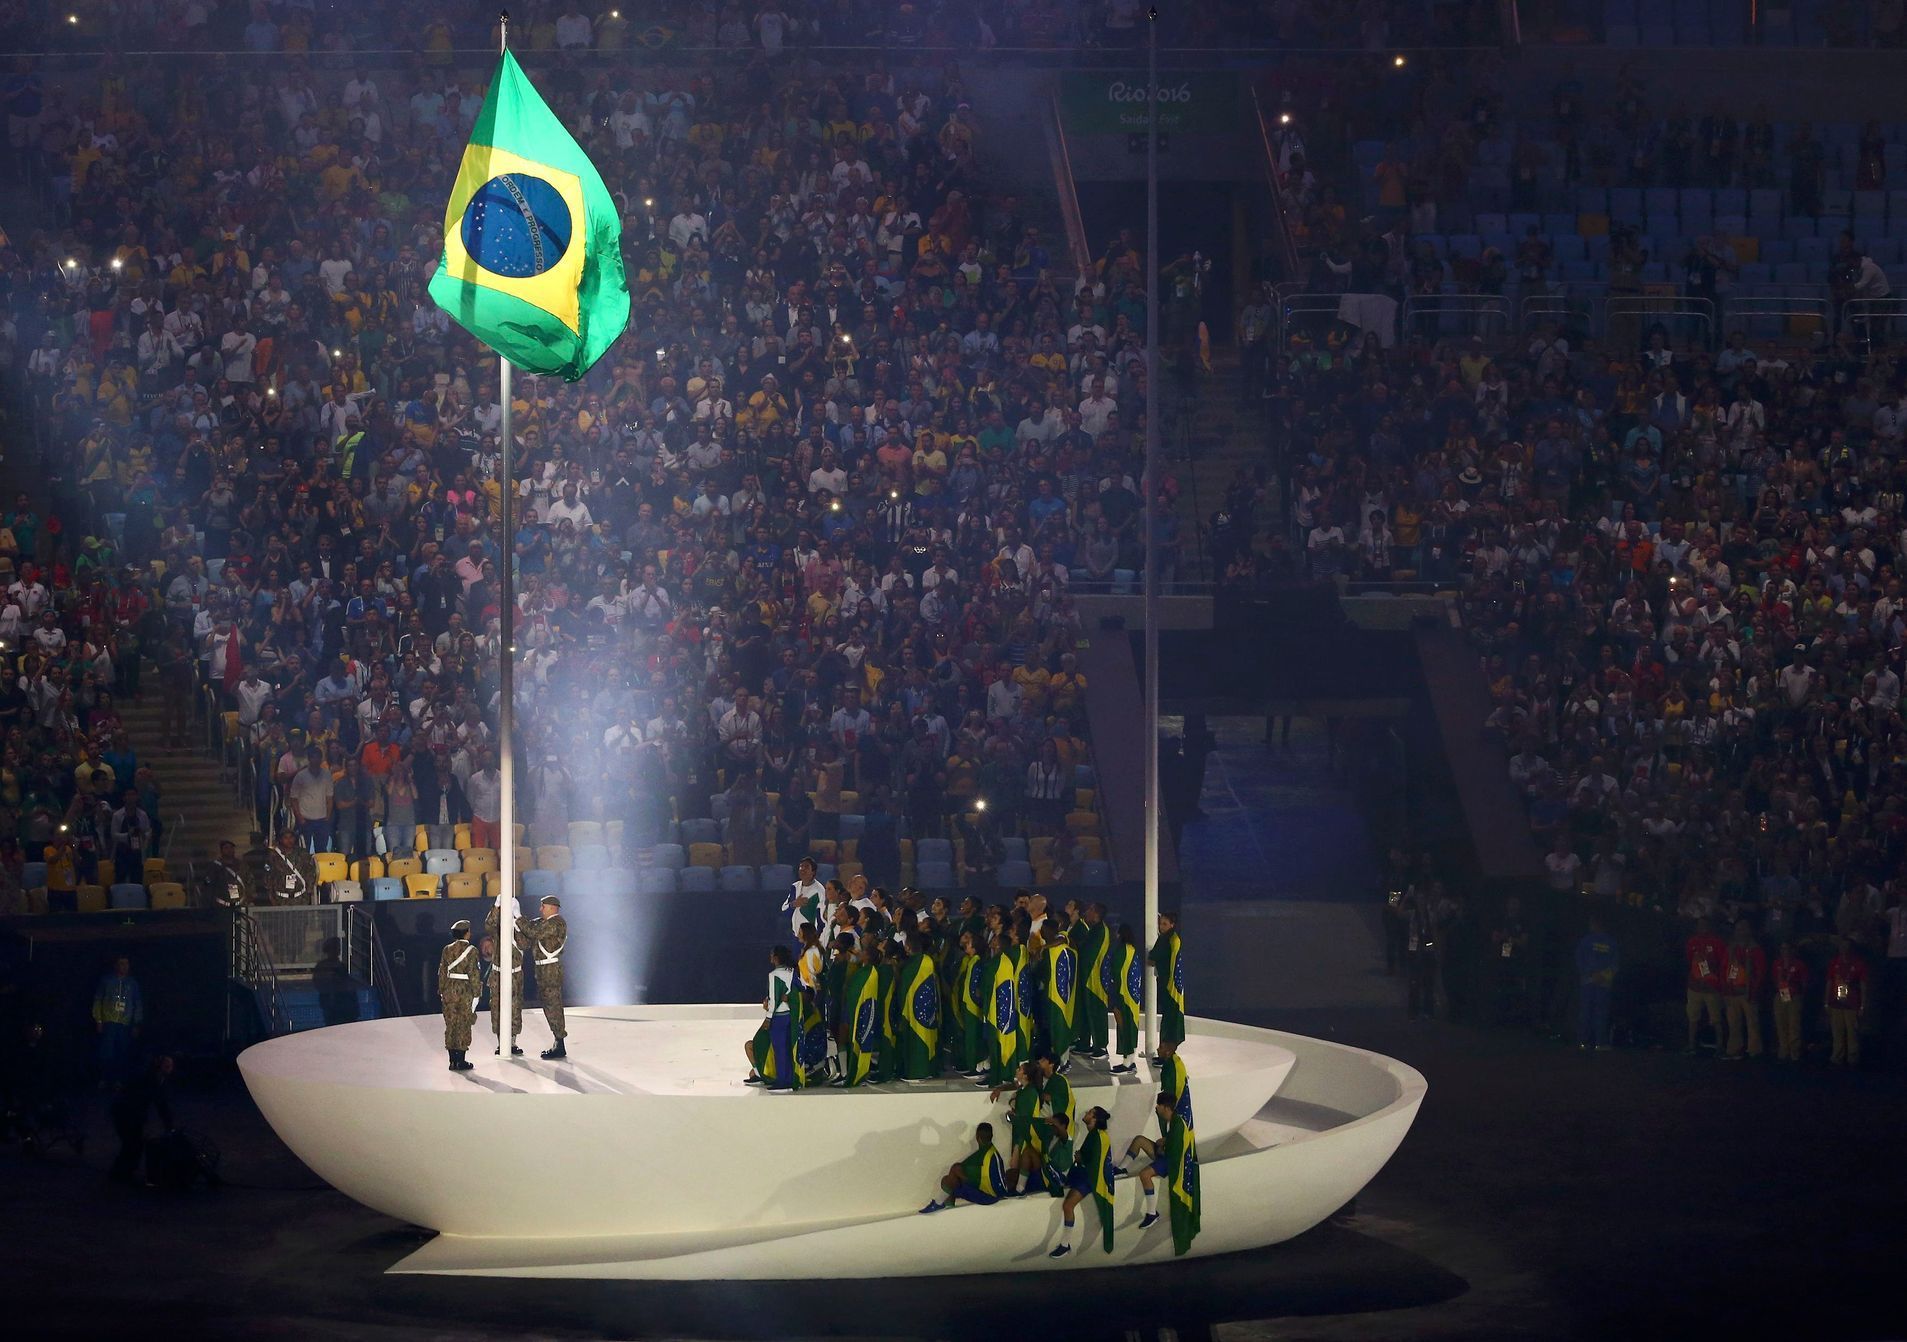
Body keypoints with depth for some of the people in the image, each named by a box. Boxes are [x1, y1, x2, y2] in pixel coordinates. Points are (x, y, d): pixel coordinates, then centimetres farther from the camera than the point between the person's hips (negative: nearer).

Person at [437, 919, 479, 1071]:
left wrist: (442, 992, 13)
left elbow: (442, 972, 5)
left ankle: (453, 1061, 11)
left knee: (451, 1025, 9)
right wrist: (475, 994, -5)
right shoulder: (471, 950, -10)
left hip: (450, 989, 4)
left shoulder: (447, 950, 3)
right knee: (463, 1026, 3)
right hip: (465, 990, -4)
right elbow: (473, 974, -11)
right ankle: (461, 1061, 5)